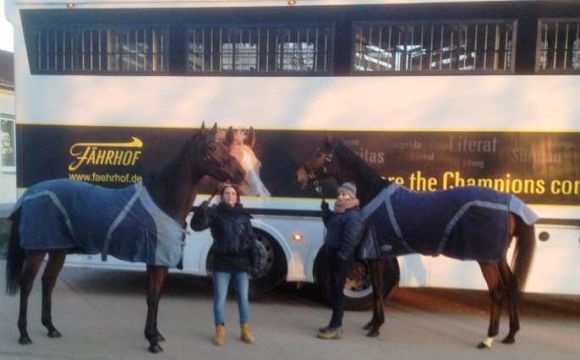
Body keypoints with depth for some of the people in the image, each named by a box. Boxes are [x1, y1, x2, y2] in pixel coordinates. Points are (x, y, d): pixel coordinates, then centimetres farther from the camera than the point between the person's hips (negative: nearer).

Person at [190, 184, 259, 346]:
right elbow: (196, 226, -14)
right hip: (222, 263, -2)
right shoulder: (215, 213, -4)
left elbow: (251, 238, 10)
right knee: (219, 299, 4)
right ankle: (220, 331, 18)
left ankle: (245, 329, 25)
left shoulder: (243, 215, 6)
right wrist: (201, 211, -32)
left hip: (241, 263, 3)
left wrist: (253, 259, 5)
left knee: (243, 298, 11)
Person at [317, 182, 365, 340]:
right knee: (333, 290, 15)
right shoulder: (339, 212, 15)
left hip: (341, 258, -10)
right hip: (334, 254, 10)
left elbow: (350, 239, -23)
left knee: (337, 291, -4)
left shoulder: (353, 215, -16)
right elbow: (329, 224, 26)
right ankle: (334, 324, 26)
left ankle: (336, 328, 4)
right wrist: (325, 208, 16)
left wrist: (341, 256, -25)